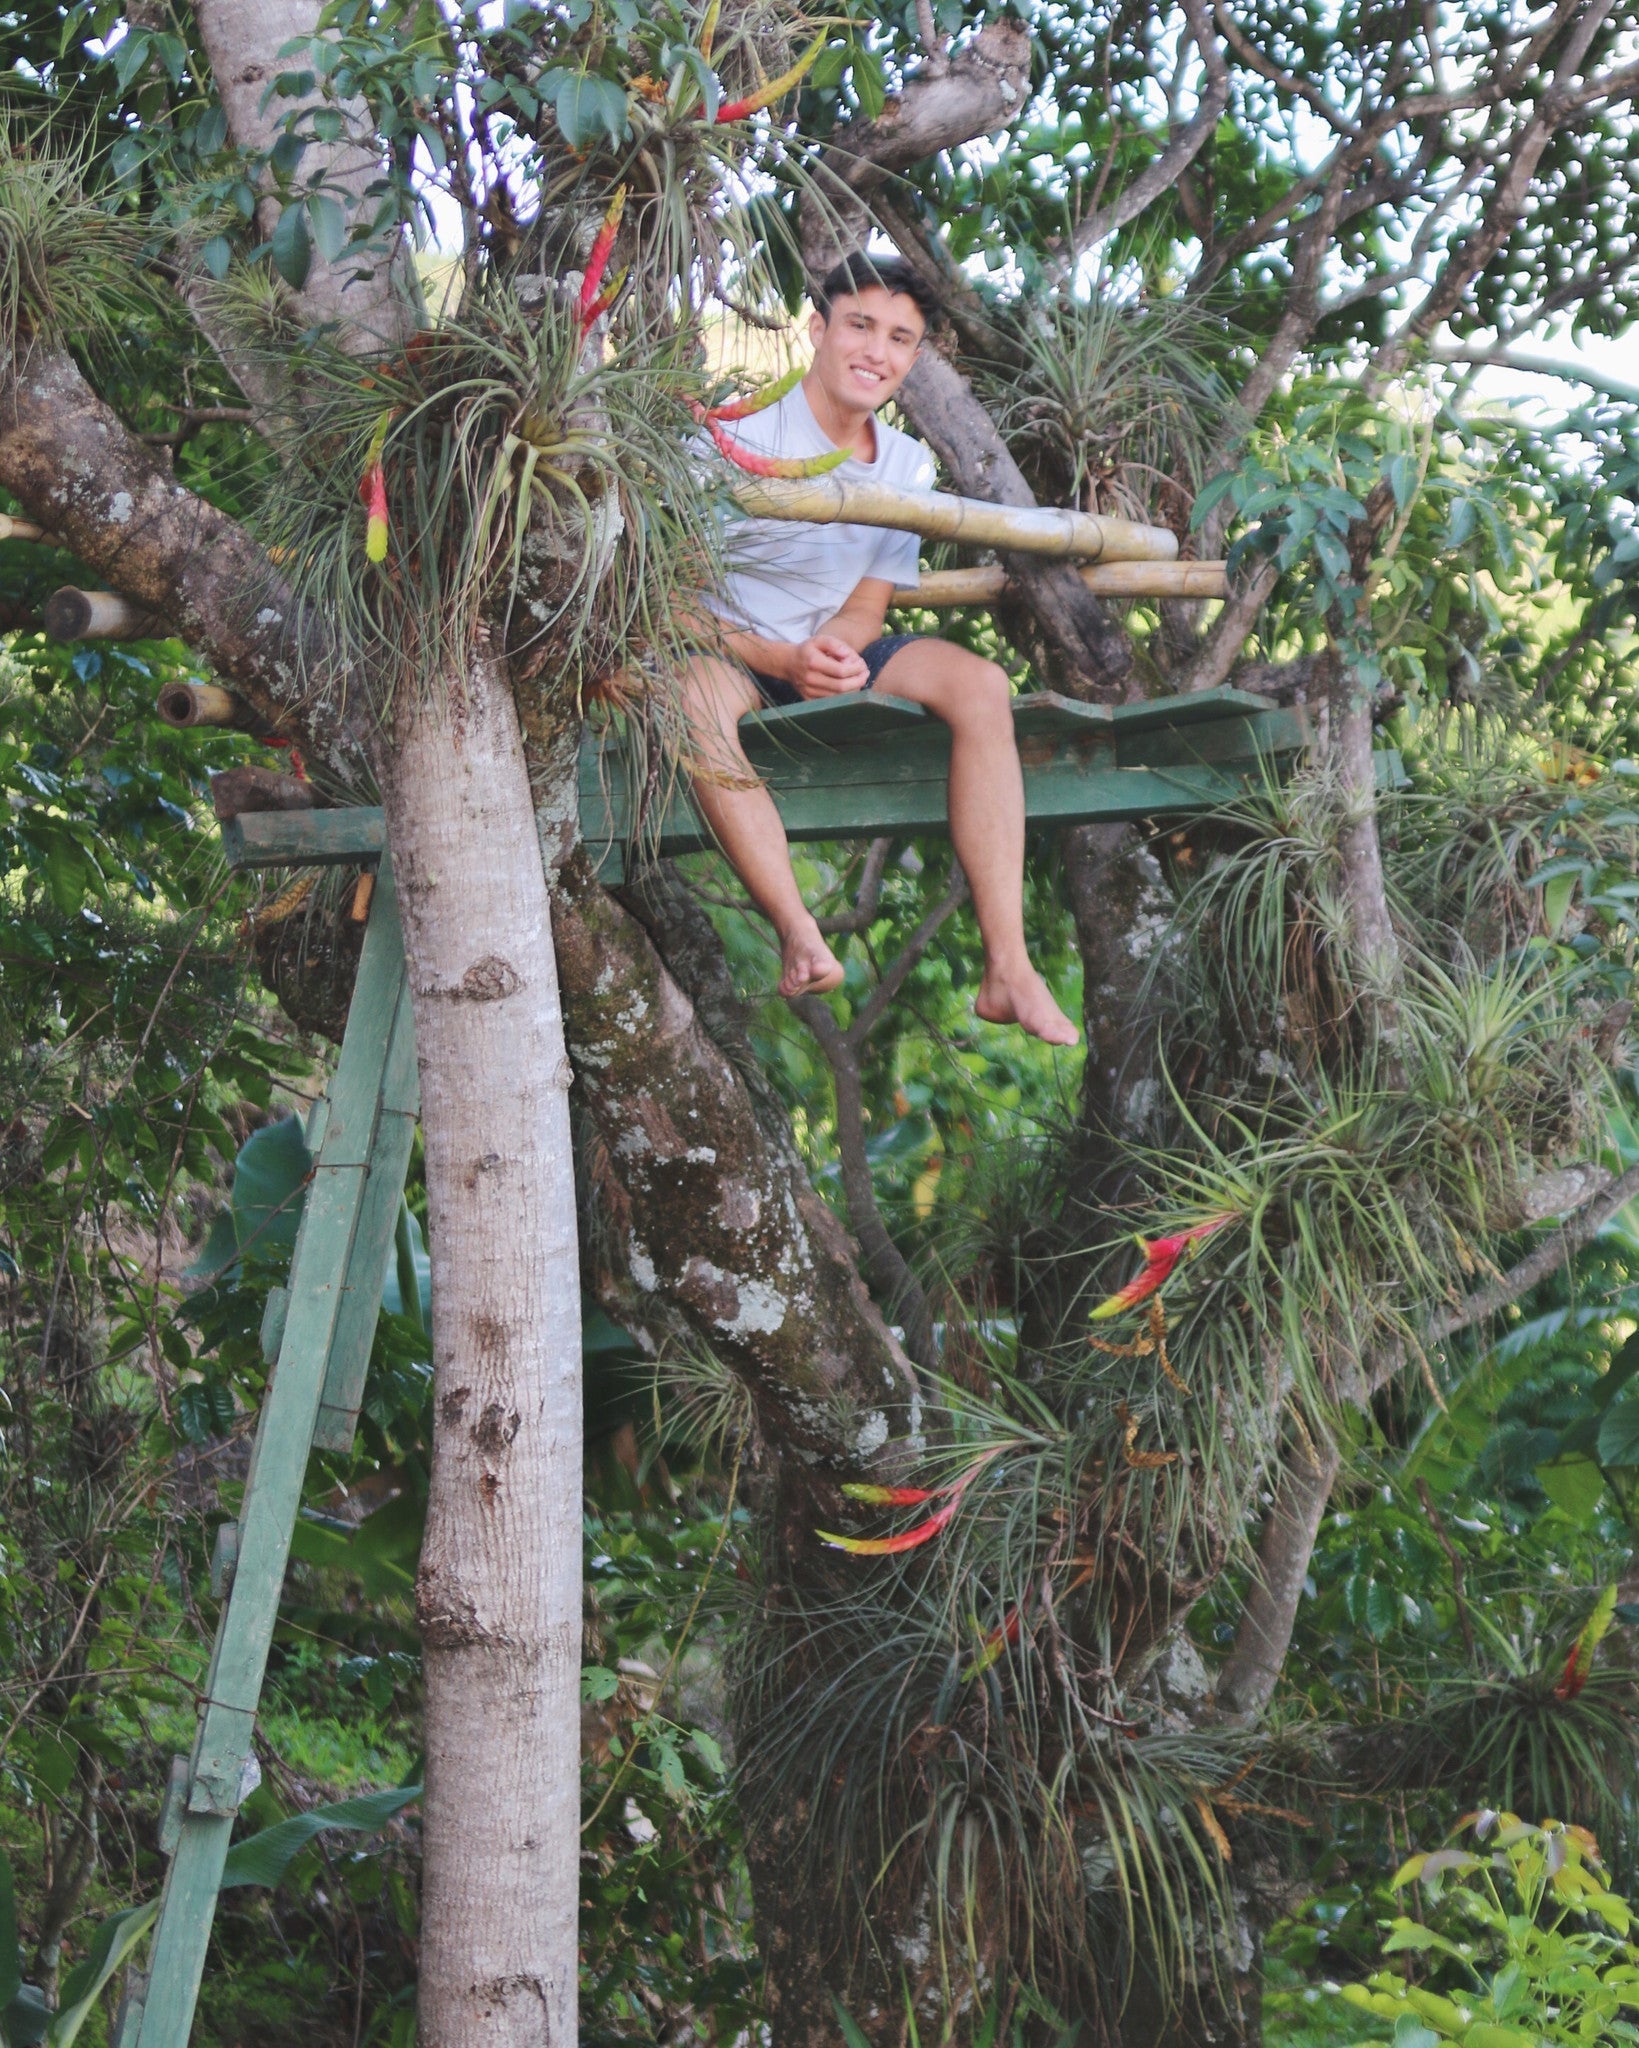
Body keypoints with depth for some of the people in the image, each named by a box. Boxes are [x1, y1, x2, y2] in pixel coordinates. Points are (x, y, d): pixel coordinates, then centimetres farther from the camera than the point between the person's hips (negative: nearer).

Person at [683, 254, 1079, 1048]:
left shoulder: (908, 466, 6)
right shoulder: (737, 439, -13)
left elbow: (867, 607, 5)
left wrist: (835, 648, -20)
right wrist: (784, 661, -29)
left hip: (828, 656, 5)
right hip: (730, 652, -5)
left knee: (980, 684, -21)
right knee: (698, 692, -41)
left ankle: (1007, 968, -30)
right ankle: (800, 938, -49)